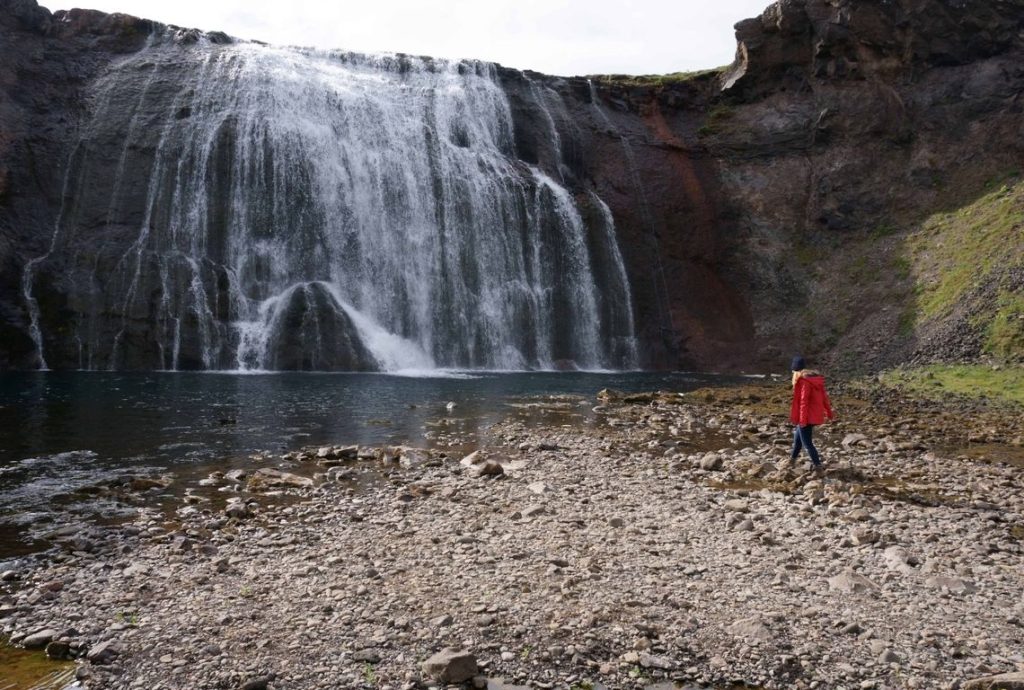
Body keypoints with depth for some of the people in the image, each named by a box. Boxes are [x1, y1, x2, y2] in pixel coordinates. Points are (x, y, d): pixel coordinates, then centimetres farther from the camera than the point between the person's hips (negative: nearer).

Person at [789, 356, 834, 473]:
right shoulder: (816, 378, 6)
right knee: (798, 435, 25)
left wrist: (802, 419, -18)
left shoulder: (803, 381, -19)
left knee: (807, 442, 1)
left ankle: (818, 465, 4)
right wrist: (828, 411, 21)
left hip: (806, 416, -9)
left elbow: (803, 401, -21)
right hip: (815, 414, 9)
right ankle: (794, 458, 38)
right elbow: (824, 396, 12)